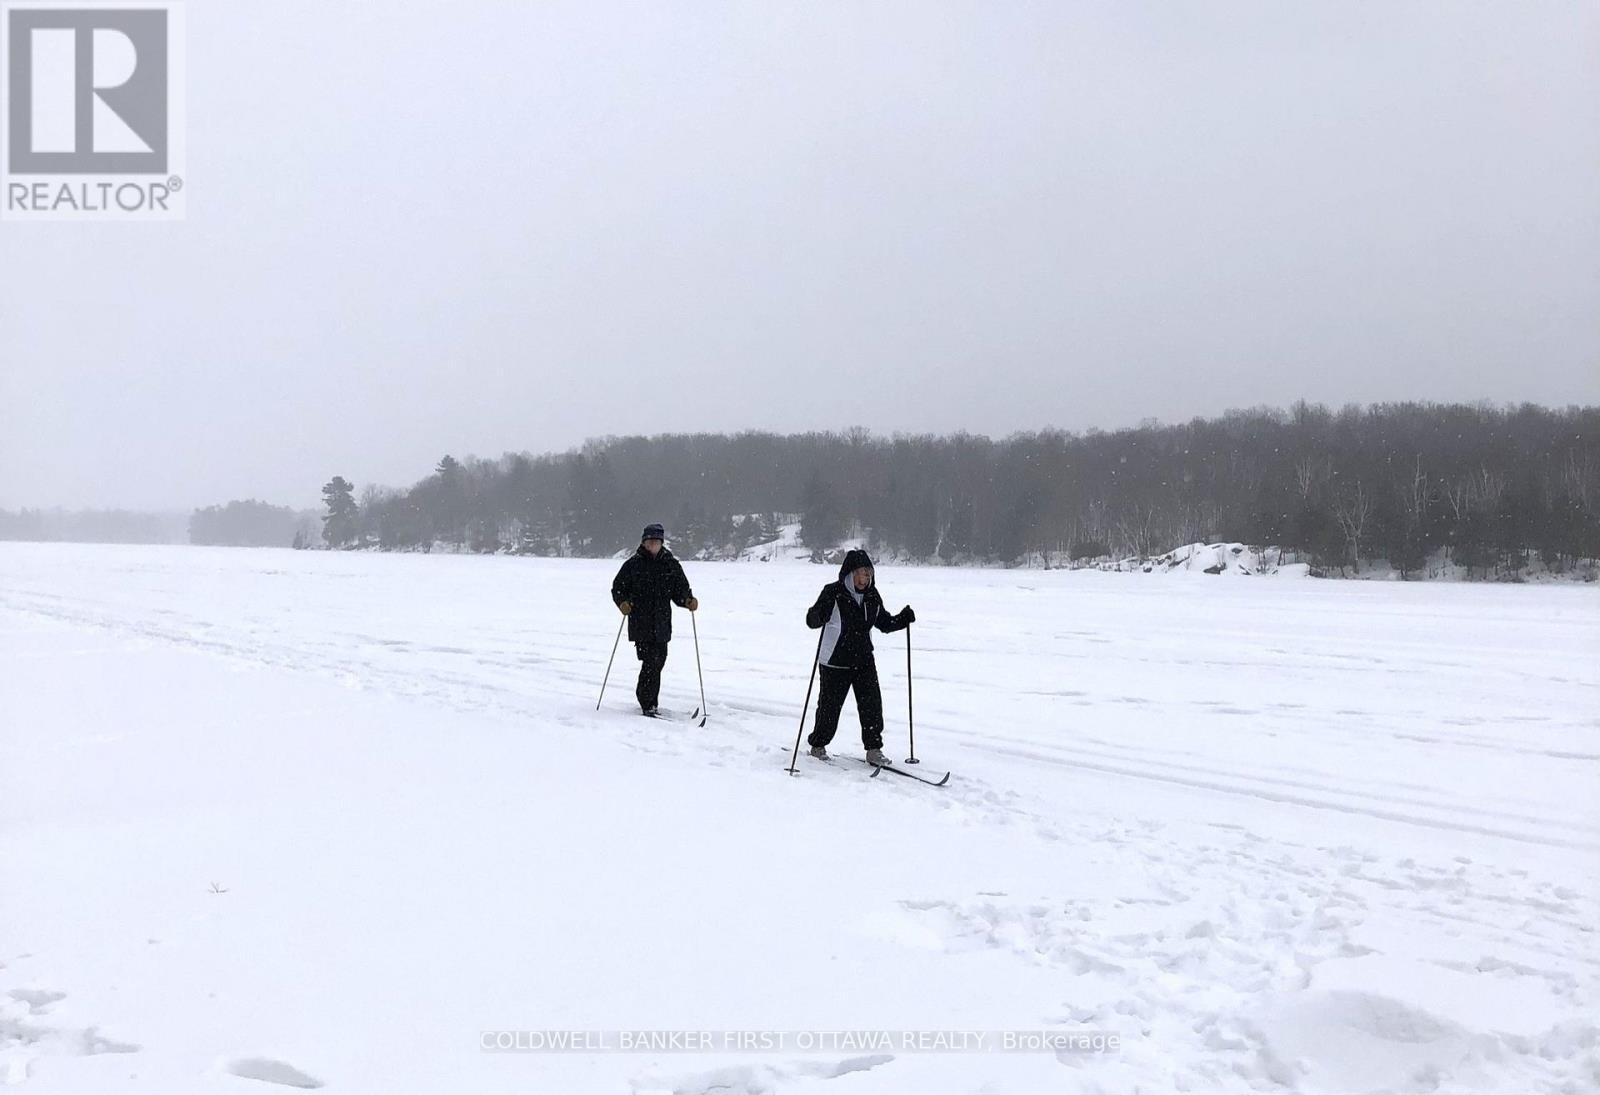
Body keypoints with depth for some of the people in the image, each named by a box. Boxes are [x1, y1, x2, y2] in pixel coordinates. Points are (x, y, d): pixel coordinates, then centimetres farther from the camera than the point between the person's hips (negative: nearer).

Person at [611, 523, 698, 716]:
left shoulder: (671, 565, 9)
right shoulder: (633, 564, 2)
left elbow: (680, 590, 11)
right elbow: (618, 587, 6)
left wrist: (689, 601, -9)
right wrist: (623, 602, -13)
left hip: (662, 624, 3)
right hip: (640, 623, -3)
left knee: (658, 660, 8)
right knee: (651, 661, -12)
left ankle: (649, 702, 23)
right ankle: (647, 704, -4)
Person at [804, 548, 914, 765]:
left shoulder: (872, 596, 4)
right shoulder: (833, 593, -14)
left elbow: (884, 623, 15)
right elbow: (812, 621, -19)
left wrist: (903, 619, -1)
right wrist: (821, 613, -40)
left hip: (864, 660, 4)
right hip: (835, 662, -4)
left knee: (872, 704, -3)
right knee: (830, 706, 5)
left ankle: (874, 750, 6)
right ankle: (818, 745, 25)